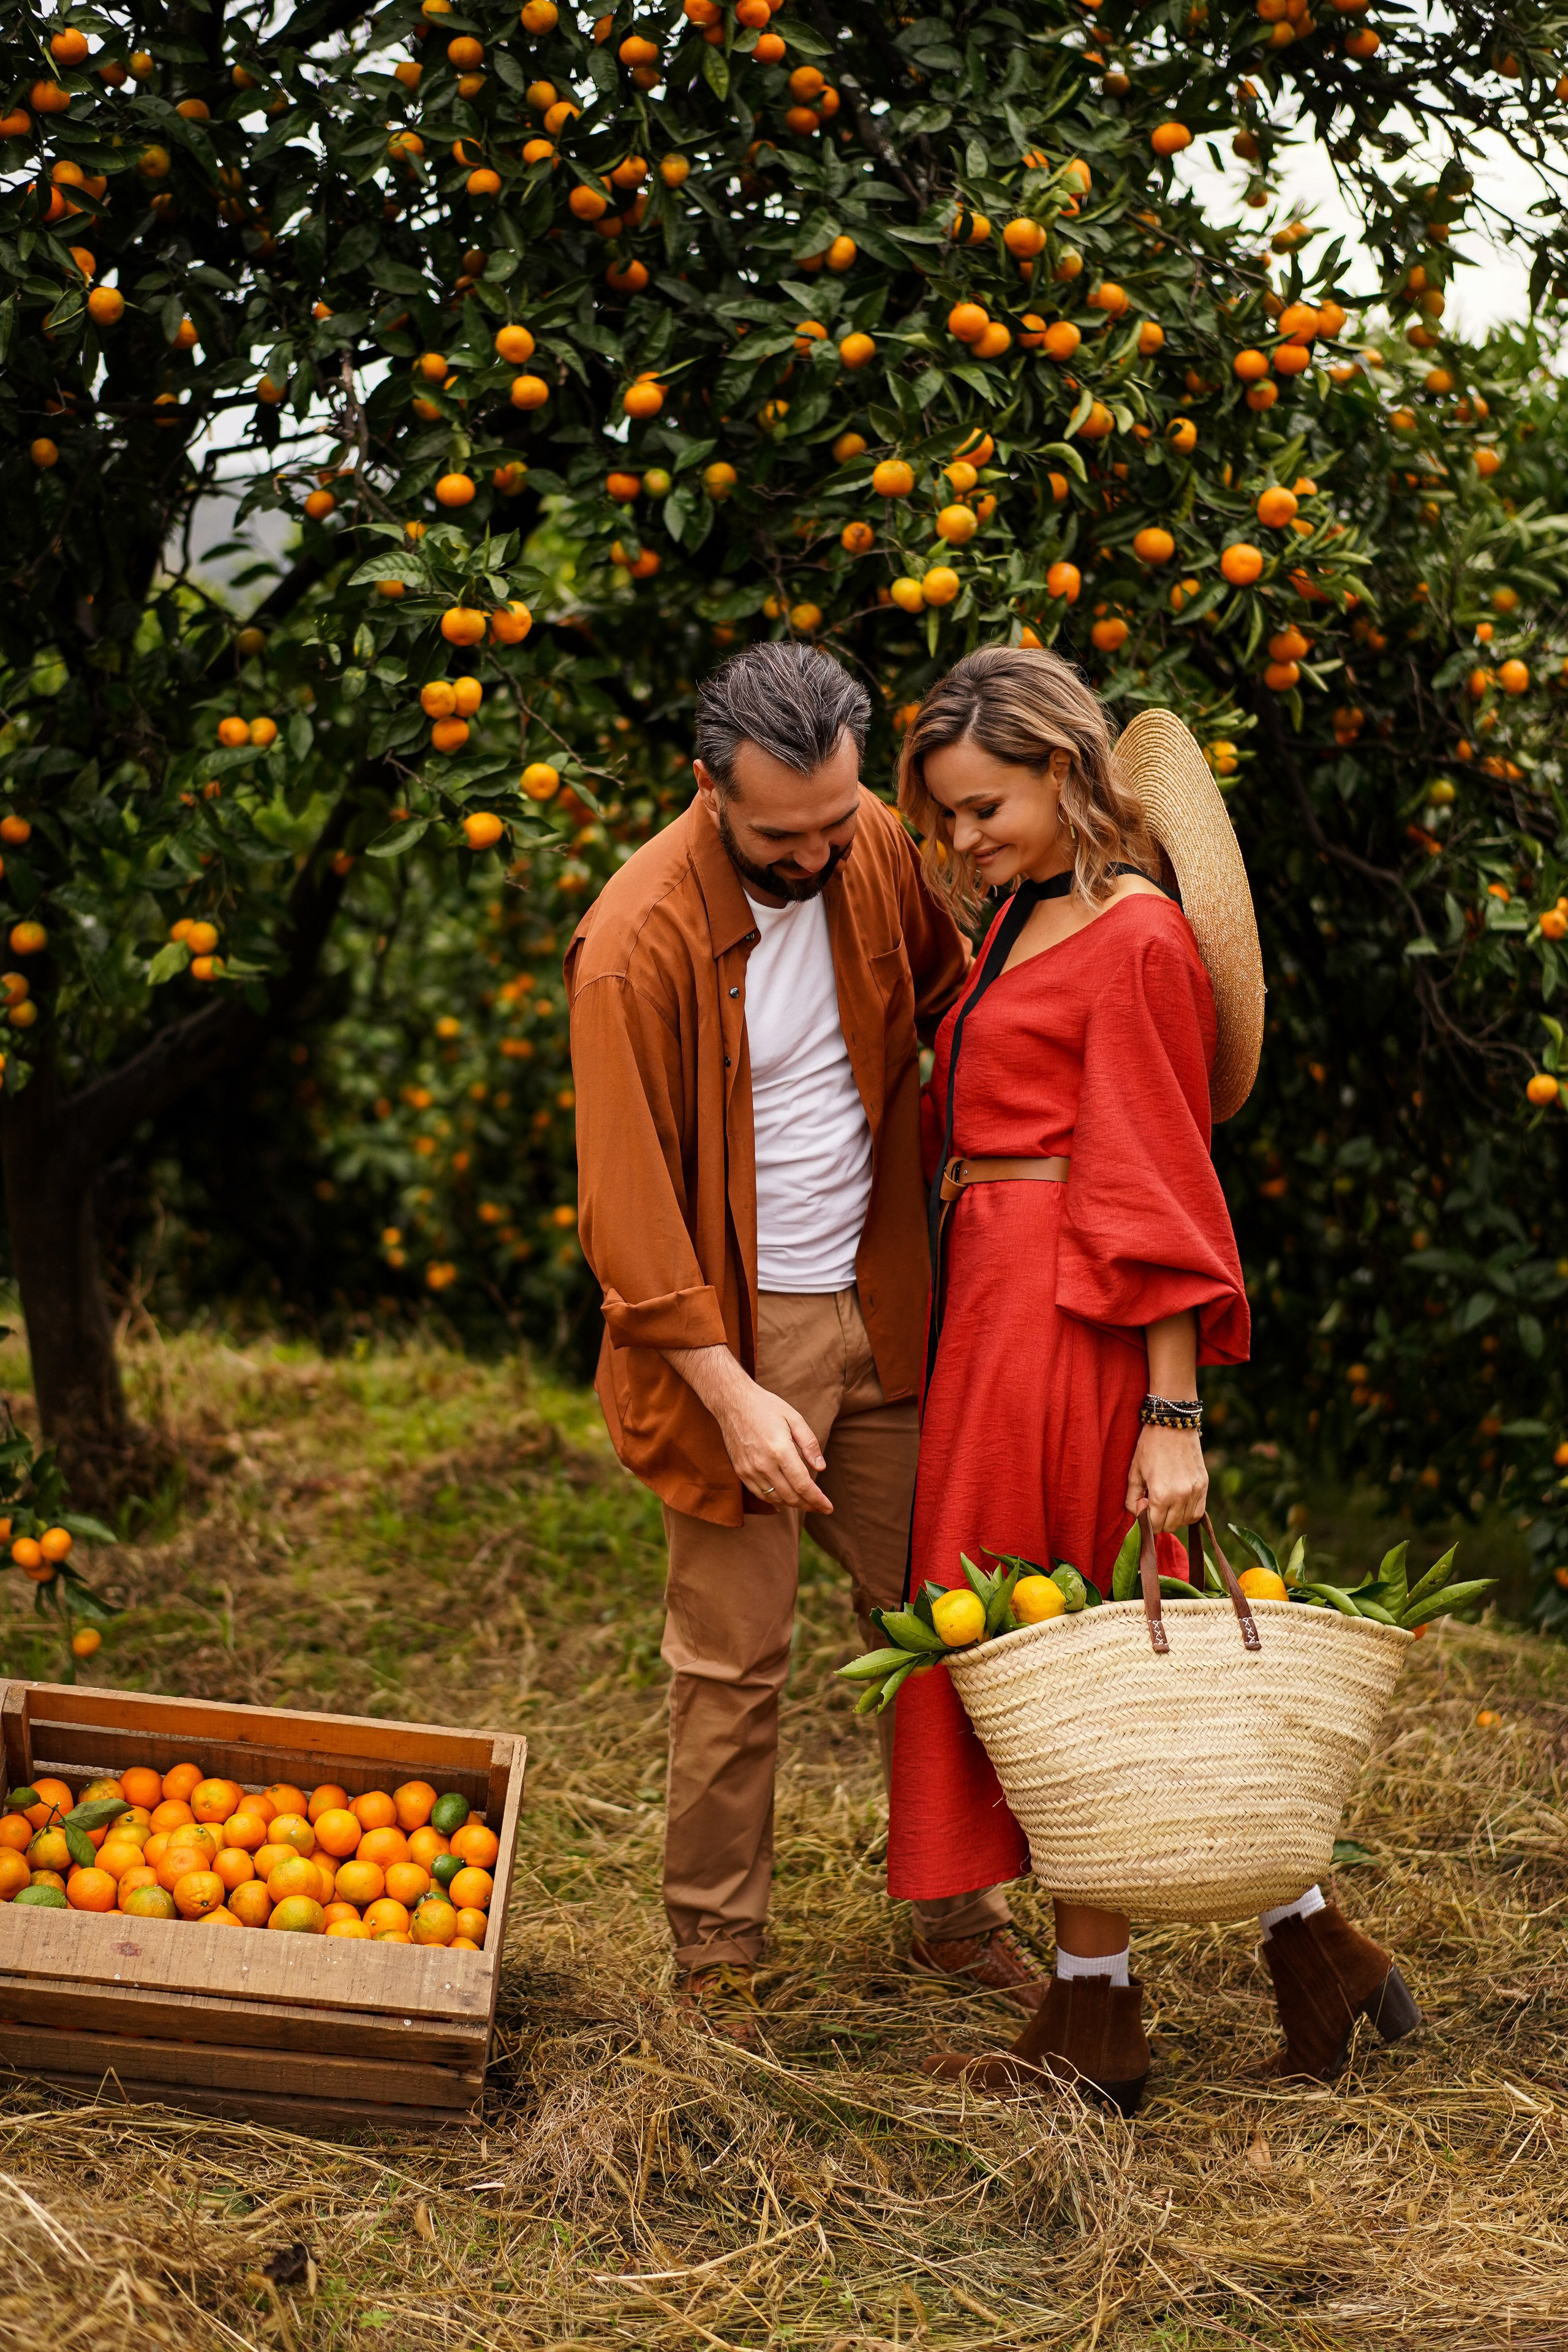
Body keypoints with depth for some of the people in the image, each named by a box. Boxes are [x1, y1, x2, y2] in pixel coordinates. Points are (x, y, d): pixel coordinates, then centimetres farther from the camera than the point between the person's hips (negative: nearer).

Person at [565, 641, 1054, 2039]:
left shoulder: (877, 848, -3)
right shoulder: (639, 940, -20)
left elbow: (951, 997, 19)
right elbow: (625, 1202, -17)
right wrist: (732, 1392, -19)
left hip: (880, 1311, 6)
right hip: (732, 1329, -5)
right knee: (735, 1659, 0)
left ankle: (958, 1912, 26)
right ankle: (717, 1948, 16)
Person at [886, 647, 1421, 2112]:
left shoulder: (1136, 938, -12)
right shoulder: (1025, 914, 15)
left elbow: (1161, 1187, -16)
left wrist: (1173, 1415, -17)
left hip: (1072, 1322, -9)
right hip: (993, 1302, 9)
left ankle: (1095, 2023, 11)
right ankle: (1309, 1944, 20)